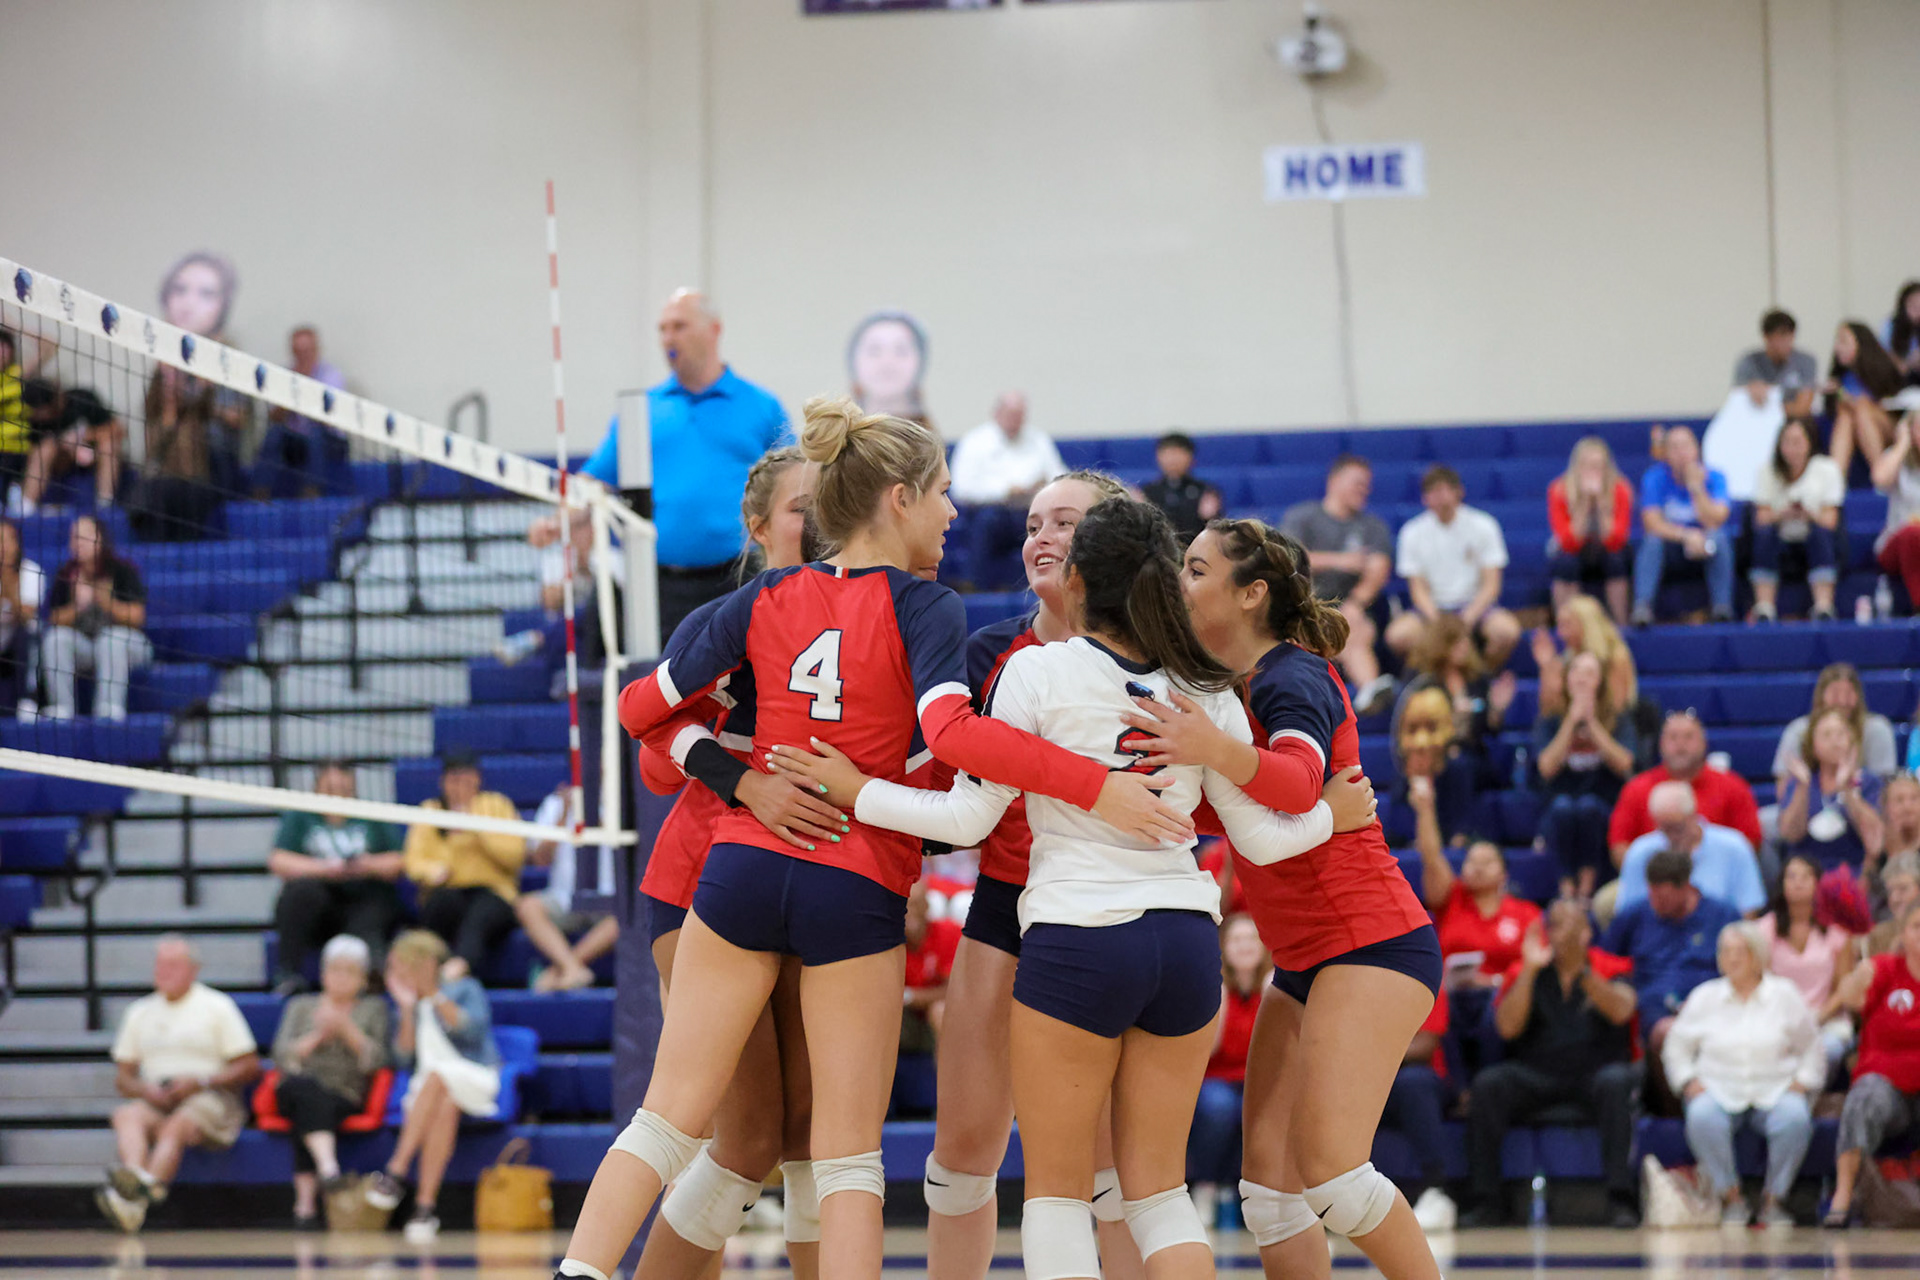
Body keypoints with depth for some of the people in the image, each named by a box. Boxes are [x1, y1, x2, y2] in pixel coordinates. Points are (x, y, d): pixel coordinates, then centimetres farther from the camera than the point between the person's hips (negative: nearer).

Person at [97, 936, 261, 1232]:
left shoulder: (217, 1006, 8)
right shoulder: (139, 1013, 21)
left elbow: (249, 1067, 2)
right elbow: (122, 1076, 18)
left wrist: (200, 1082, -12)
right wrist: (145, 1090, -6)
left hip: (209, 1100, -4)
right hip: (155, 1102, 4)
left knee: (175, 1126, -36)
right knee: (126, 1115, -30)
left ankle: (136, 1198, -62)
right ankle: (137, 1178, -60)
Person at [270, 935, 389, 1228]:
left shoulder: (374, 1008, 19)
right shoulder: (301, 1006, 23)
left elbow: (376, 1061, 4)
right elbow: (282, 1056, 8)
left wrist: (348, 1030, -8)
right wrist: (317, 1036, -5)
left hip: (345, 1100, -1)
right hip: (299, 1091, 1)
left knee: (308, 1114, -37)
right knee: (307, 1087, -38)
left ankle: (305, 1203, -51)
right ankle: (326, 1163, -62)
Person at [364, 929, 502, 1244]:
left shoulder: (465, 990, 7)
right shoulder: (407, 1008, 18)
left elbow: (473, 1029, -13)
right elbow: (404, 1060, 5)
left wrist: (434, 994, -12)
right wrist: (408, 1009, -3)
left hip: (476, 1082, -3)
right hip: (430, 1090, 3)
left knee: (436, 1076, -36)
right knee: (445, 1107, -35)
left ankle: (396, 1172, -46)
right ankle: (426, 1206, -48)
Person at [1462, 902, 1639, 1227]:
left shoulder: (1611, 970, 8)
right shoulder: (1525, 973, 11)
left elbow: (1621, 1012, -14)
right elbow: (1507, 1027, -5)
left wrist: (1580, 969, -26)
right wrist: (1530, 970, -12)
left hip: (1595, 1070, -1)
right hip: (1535, 1075, 1)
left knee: (1616, 1083, -35)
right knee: (1488, 1084, -26)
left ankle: (1620, 1196, -34)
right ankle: (1486, 1198, -24)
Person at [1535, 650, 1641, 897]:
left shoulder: (1619, 721, 6)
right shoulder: (1549, 723, 7)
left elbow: (1623, 765, -12)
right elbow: (1547, 767, -11)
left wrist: (1591, 723, -16)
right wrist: (1572, 721, -14)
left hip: (1606, 816, 0)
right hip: (1557, 818, 1)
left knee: (1588, 805, -34)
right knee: (1562, 805, -34)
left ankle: (1586, 888, -29)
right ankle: (1567, 888, -33)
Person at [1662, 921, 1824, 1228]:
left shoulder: (1785, 995, 8)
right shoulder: (1704, 997, 9)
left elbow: (1811, 1050, 13)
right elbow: (1677, 1047, 14)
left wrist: (1800, 1084, -2)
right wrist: (1690, 1082, -1)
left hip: (1775, 1090, 0)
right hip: (1720, 1091, 0)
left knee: (1794, 1118, -35)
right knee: (1702, 1118, -35)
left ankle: (1774, 1198, -17)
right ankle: (1731, 1196, -19)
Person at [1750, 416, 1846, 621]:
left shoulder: (1826, 469, -2)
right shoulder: (1768, 471, 2)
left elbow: (1830, 521, -8)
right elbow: (1762, 519, -7)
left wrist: (1809, 515, -30)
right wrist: (1782, 515, -30)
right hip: (1780, 543, 1)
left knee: (1820, 532, -34)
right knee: (1765, 533, -31)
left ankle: (1824, 607, -43)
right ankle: (1764, 608, -38)